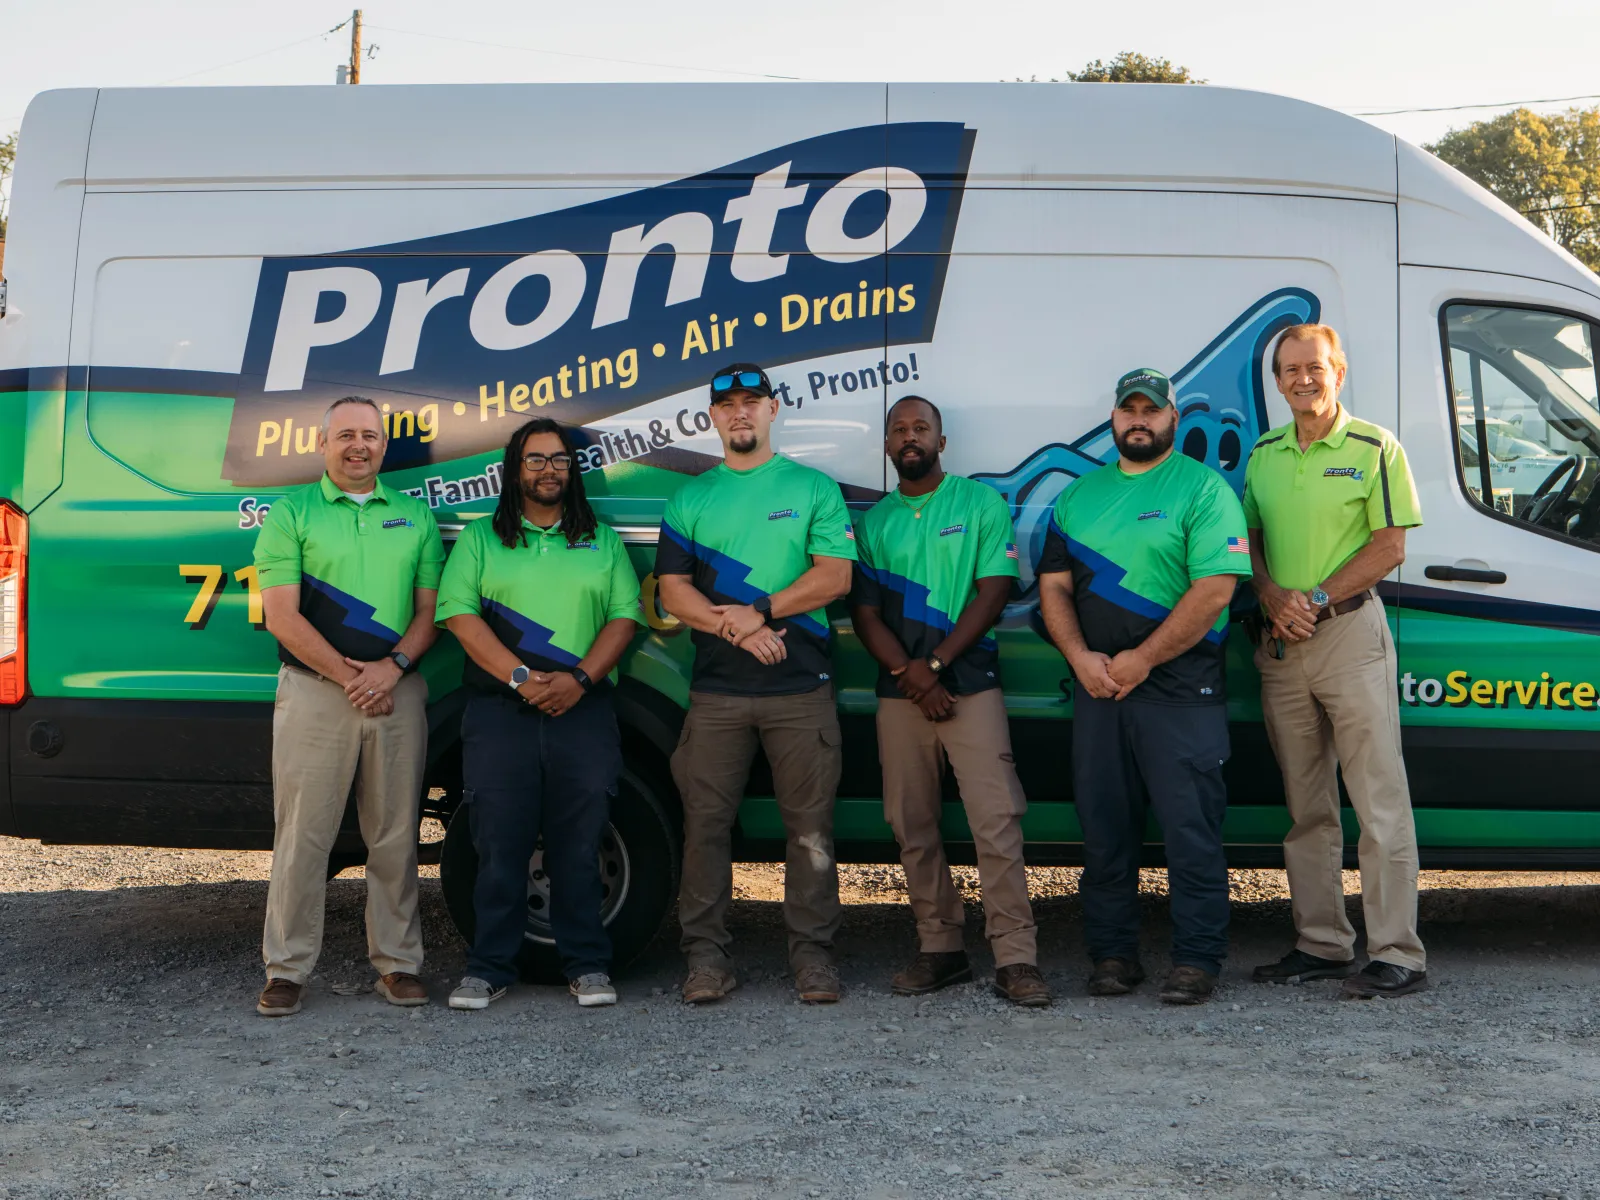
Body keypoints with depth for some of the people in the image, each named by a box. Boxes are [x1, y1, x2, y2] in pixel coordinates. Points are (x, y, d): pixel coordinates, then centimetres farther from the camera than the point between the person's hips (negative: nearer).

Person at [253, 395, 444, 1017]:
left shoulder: (415, 516, 13)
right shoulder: (291, 514, 4)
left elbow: (430, 609, 9)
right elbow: (281, 616, -3)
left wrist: (392, 665, -9)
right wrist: (347, 674, -11)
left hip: (398, 692, 3)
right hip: (314, 692, -2)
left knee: (395, 835, 7)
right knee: (303, 834, -2)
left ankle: (397, 962, 16)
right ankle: (287, 969, 6)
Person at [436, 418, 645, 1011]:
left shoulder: (603, 540, 14)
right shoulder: (480, 538, 10)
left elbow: (624, 617, 6)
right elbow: (460, 615, -1)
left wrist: (579, 679, -9)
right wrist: (520, 677, -12)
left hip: (584, 712, 1)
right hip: (499, 713, -1)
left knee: (579, 842, 2)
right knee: (499, 843, 0)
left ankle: (588, 966, 11)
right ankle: (490, 968, 9)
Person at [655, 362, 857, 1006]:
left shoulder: (814, 488, 9)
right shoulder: (689, 499, 14)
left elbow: (835, 576, -2)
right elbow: (672, 590, 6)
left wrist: (760, 609, -13)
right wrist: (737, 629, -10)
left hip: (801, 687, -1)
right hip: (716, 688, 2)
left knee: (811, 824, 0)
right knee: (706, 821, 0)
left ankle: (813, 951, 8)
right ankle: (707, 953, 9)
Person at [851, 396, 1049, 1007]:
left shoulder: (982, 503, 7)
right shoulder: (872, 521, 14)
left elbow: (994, 592, -2)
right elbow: (865, 614, 7)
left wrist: (935, 663, -10)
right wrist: (909, 673, -9)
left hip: (971, 684, -3)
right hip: (899, 692, 4)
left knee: (996, 819, -11)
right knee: (912, 826, 4)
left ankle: (1016, 958, -11)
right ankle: (939, 947, 13)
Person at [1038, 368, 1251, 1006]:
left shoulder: (1204, 489, -1)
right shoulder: (1080, 495, 16)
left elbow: (1215, 590, -11)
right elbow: (1054, 584, 13)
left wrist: (1141, 659, -14)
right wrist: (1081, 656, -5)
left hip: (1180, 689, -5)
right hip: (1097, 686, 5)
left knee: (1191, 827, -5)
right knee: (1103, 827, 8)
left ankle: (1196, 959, 3)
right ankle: (1112, 953, 17)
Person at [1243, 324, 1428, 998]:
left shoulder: (1374, 448, -1)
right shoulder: (1263, 453, 14)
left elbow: (1389, 545, -6)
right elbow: (1249, 543, 14)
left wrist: (1318, 599, -14)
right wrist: (1275, 600, -5)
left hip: (1350, 633, -5)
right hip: (1279, 643, 5)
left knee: (1379, 802, -6)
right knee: (1306, 807, 10)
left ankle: (1397, 955, -4)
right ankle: (1321, 944, 17)